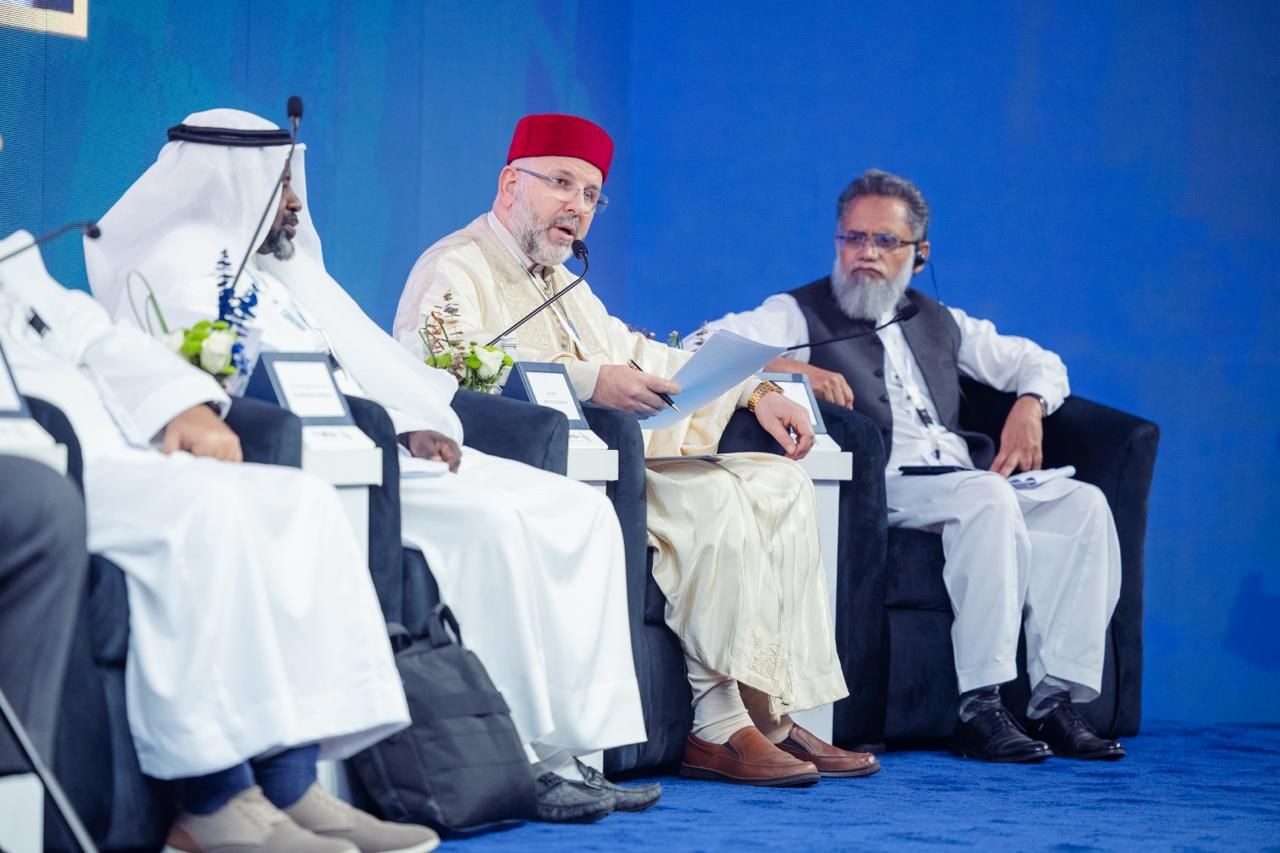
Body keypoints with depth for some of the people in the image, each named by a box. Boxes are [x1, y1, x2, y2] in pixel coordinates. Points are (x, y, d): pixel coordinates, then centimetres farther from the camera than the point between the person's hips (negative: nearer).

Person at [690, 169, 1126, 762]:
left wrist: (1029, 406, 9)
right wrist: (788, 368, -18)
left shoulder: (938, 323, 26)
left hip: (965, 481, 6)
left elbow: (1039, 362, 32)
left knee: (1082, 503, -18)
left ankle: (1057, 700, -23)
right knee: (987, 499, -33)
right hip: (880, 487, -6)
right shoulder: (799, 315, 11)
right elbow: (700, 350, -3)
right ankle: (980, 708, -34)